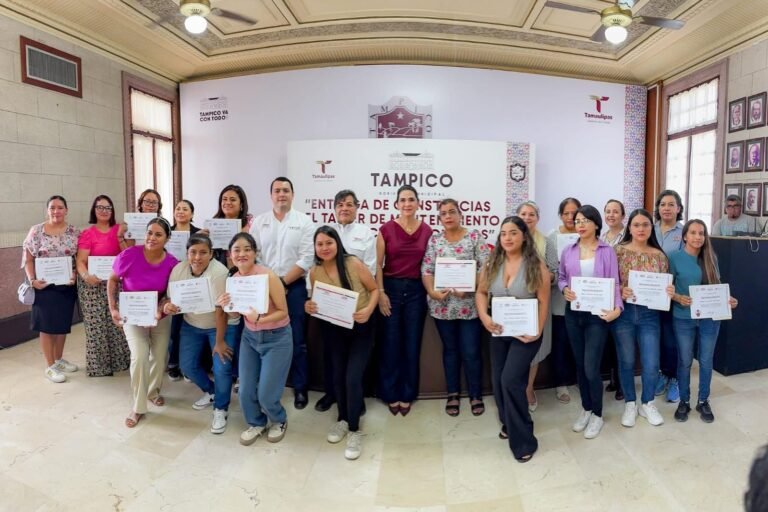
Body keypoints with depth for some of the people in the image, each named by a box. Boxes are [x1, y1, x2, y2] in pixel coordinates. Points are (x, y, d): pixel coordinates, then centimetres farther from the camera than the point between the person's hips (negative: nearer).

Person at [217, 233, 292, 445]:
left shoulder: (268, 276, -22)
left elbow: (283, 312, -19)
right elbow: (236, 314, 7)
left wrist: (259, 319, -33)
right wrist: (224, 305, -13)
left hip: (277, 338, -5)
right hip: (249, 337, 5)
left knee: (266, 394, -2)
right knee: (245, 391, 6)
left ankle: (279, 421, 31)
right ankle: (256, 423, 36)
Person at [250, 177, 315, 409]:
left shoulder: (304, 222, -1)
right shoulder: (259, 222, 7)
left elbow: (306, 259, -8)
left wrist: (283, 282, -11)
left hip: (294, 286, -2)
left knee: (297, 340, 4)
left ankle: (300, 388, 17)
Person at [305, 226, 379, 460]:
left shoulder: (354, 263, -18)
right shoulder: (314, 272, -7)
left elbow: (374, 289, -10)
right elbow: (317, 301, 8)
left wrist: (368, 310, -26)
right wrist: (310, 308, -15)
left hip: (360, 328, -4)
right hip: (332, 329, 4)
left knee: (353, 378, -10)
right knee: (338, 375, 15)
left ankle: (355, 430, 10)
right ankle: (343, 419, 38)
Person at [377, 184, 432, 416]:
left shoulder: (427, 231, 3)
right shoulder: (386, 229, -3)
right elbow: (378, 264, -2)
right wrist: (380, 292, -9)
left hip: (416, 290, 2)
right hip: (391, 288, -2)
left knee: (412, 344, 8)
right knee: (390, 343, 4)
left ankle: (407, 394, 23)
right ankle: (391, 394, 19)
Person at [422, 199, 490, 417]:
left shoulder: (475, 237, -1)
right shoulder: (434, 240, 6)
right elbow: (426, 270, 2)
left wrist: (468, 287, -19)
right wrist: (432, 292, -15)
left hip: (469, 304, -2)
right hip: (443, 305, 2)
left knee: (471, 351, 3)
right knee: (450, 349, 14)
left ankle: (476, 395, 21)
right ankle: (453, 394, 28)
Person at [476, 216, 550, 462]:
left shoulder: (536, 266, -11)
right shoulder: (492, 264, 0)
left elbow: (544, 302, -10)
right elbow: (481, 292, 5)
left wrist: (537, 332, -18)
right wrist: (484, 317, -11)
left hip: (525, 333, -5)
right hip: (499, 333, 5)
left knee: (511, 380, -15)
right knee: (498, 382, 12)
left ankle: (523, 440, 2)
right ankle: (508, 424, 38)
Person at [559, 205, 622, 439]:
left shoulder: (607, 251, -4)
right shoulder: (568, 251, 4)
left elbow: (614, 283, -7)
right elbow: (561, 277, 12)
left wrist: (617, 308, -21)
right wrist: (565, 289, -10)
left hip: (597, 314, -3)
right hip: (573, 314, 4)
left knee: (591, 368, -5)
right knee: (580, 365, 13)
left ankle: (597, 415, 16)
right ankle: (586, 409, 30)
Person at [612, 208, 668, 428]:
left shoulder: (659, 255, 5)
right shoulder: (619, 251, -3)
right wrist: (620, 291, -22)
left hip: (649, 314, 2)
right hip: (624, 313, -2)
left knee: (651, 363, 4)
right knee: (626, 361, 9)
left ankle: (647, 403, 27)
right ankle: (630, 404, 27)